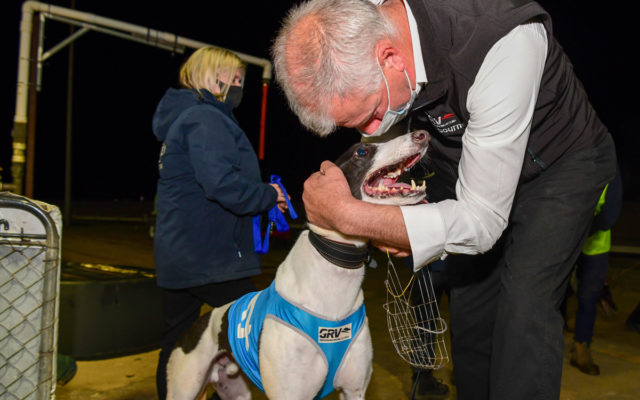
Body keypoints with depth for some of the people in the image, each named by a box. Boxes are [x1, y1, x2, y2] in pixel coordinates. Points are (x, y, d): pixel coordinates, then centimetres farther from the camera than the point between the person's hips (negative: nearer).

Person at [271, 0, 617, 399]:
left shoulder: (503, 46, -41)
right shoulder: (355, 46, -20)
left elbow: (483, 221, -36)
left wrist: (348, 215, -39)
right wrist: (388, 223, -15)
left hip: (560, 164, -5)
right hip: (475, 167, 6)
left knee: (524, 311, -18)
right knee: (468, 305, 3)